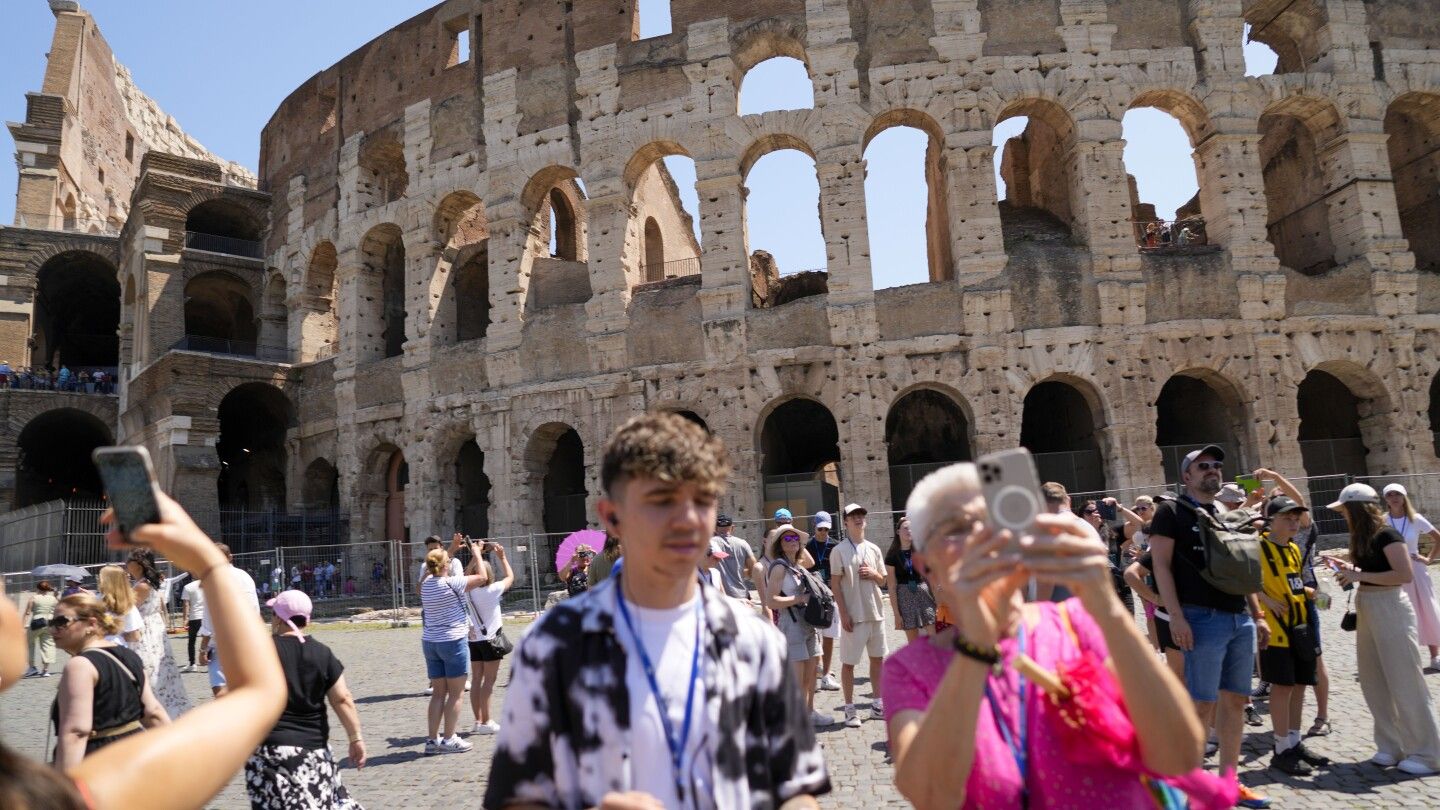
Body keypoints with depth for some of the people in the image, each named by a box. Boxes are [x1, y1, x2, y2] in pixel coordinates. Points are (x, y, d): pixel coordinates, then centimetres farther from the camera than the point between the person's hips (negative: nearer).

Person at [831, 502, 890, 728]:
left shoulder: (874, 549, 9)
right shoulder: (839, 551, -6)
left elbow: (883, 581, 16)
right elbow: (835, 584, -8)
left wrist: (874, 574, -7)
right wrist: (843, 613, -14)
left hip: (876, 612, 6)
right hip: (853, 615, -5)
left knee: (877, 658, 12)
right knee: (849, 662, 0)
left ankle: (878, 705, 25)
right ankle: (850, 709, 9)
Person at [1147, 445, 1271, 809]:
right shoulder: (1171, 511, -2)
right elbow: (1161, 565, -9)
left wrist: (1258, 616, 15)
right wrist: (1176, 616, -17)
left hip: (1241, 619, 7)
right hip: (1203, 618, -7)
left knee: (1235, 699, 10)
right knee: (1202, 703, -4)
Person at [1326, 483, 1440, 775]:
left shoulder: (1387, 535, -15)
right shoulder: (1364, 538, 11)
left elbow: (1405, 574, -24)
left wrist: (1358, 575, -22)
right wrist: (1348, 568, 6)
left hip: (1390, 609, -9)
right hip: (1367, 610, 9)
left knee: (1404, 683, -1)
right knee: (1374, 683, 11)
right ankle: (1391, 746, 20)